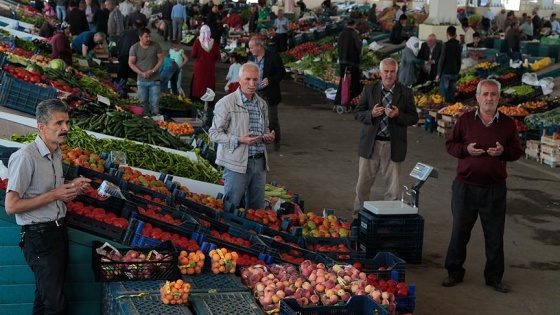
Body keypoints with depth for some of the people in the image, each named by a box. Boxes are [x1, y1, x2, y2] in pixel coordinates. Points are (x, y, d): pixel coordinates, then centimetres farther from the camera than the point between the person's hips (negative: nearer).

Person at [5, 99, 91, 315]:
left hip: (59, 230, 9)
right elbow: (11, 206, -21)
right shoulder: (25, 157, -19)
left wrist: (72, 187, 5)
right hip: (39, 236, -9)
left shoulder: (57, 153, 8)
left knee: (46, 296, 17)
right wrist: (54, 195, -21)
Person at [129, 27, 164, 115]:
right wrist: (142, 73, -13)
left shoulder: (156, 45, -1)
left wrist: (152, 71, -12)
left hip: (154, 80, 0)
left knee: (155, 102, -3)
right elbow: (131, 63, -1)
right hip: (141, 80, 0)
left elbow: (161, 59, 2)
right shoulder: (134, 48, -2)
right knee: (143, 103, 6)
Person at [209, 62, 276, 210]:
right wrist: (239, 140, -21)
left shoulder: (262, 104, 13)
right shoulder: (226, 103, -9)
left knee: (257, 208, 12)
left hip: (260, 162, 6)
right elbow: (214, 133, -10)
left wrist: (268, 137, 4)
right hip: (237, 163, -6)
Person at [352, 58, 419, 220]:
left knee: (393, 187, 3)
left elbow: (414, 118, 2)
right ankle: (359, 217, 23)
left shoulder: (406, 93, 0)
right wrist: (371, 114, -15)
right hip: (370, 144, 1)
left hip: (394, 146, -1)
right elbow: (357, 113, 4)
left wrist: (398, 115, -16)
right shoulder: (369, 89, 3)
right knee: (363, 184, 8)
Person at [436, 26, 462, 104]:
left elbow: (442, 60, -11)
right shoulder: (458, 45, 9)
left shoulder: (446, 45, -10)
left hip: (446, 73, -6)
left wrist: (438, 74, -7)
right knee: (451, 93, 10)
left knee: (443, 94, -3)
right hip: (455, 73, 6)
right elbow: (459, 61, 14)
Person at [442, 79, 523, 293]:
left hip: (495, 189, 0)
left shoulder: (508, 123, 2)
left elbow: (517, 151, 8)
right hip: (465, 187, 0)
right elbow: (450, 145, 6)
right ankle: (454, 273, 22)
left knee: (495, 235, 7)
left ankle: (494, 277, 21)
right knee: (459, 231, 8)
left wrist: (503, 151, -13)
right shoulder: (465, 120, 0)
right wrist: (466, 149, -13)